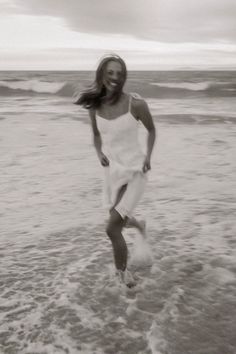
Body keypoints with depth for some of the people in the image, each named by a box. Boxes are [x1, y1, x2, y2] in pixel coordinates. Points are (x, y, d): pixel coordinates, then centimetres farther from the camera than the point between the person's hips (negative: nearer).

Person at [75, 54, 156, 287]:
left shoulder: (136, 104, -16)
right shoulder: (95, 106, -4)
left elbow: (151, 130, 2)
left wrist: (148, 156, -10)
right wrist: (99, 153, -8)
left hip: (135, 172, -5)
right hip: (112, 171, 5)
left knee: (112, 228, -14)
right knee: (119, 221, 20)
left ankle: (122, 273, 11)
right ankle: (138, 224, 57)